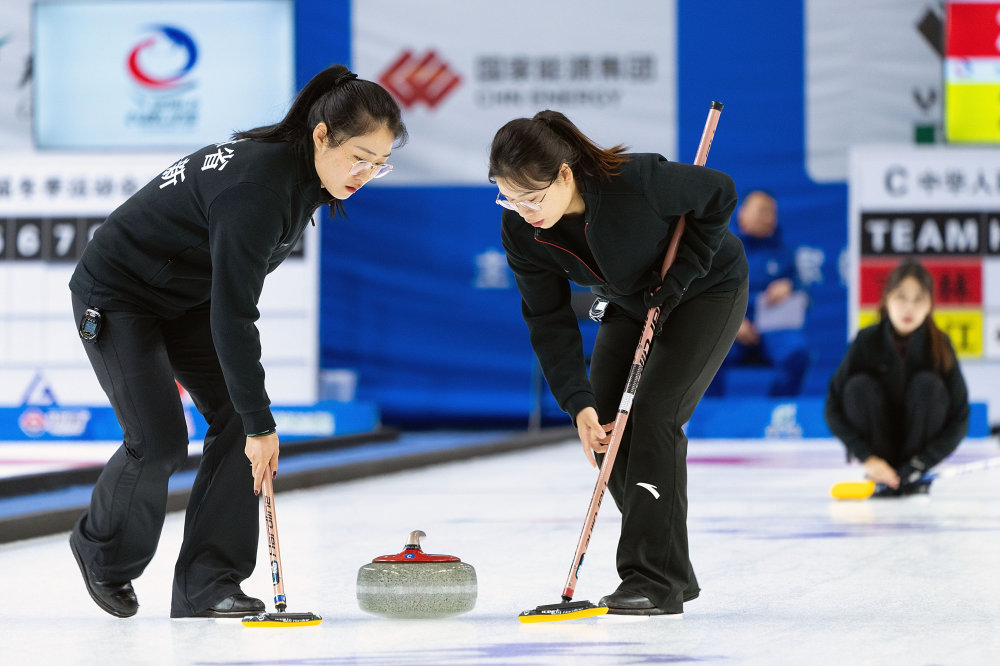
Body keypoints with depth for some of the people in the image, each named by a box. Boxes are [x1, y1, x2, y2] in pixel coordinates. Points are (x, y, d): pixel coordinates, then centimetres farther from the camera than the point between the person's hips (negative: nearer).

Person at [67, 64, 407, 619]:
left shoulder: (299, 167, -7)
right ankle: (103, 551, 15)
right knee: (160, 441, -15)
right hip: (117, 295, -9)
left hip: (187, 295, 9)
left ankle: (207, 585, -3)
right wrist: (261, 424, -31)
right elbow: (232, 315, -34)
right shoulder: (257, 185, -35)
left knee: (236, 421, -6)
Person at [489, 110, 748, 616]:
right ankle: (674, 573, 10)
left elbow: (719, 194, -20)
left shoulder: (637, 181, -38)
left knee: (653, 415, -21)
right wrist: (579, 402, -27)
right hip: (630, 305, 6)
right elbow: (549, 322, -16)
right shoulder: (520, 230, -22)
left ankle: (655, 579, -18)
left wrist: (679, 276, -22)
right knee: (605, 432, -3)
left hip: (707, 290, -6)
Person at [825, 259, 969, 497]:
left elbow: (959, 419, -15)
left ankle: (913, 475, -12)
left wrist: (919, 464, -25)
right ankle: (882, 479, -13)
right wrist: (869, 459, -25)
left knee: (928, 383, -26)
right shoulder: (867, 340, -16)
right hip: (877, 448, 0)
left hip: (920, 447, 0)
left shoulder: (939, 344, -16)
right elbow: (834, 409, -15)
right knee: (860, 386, -26)